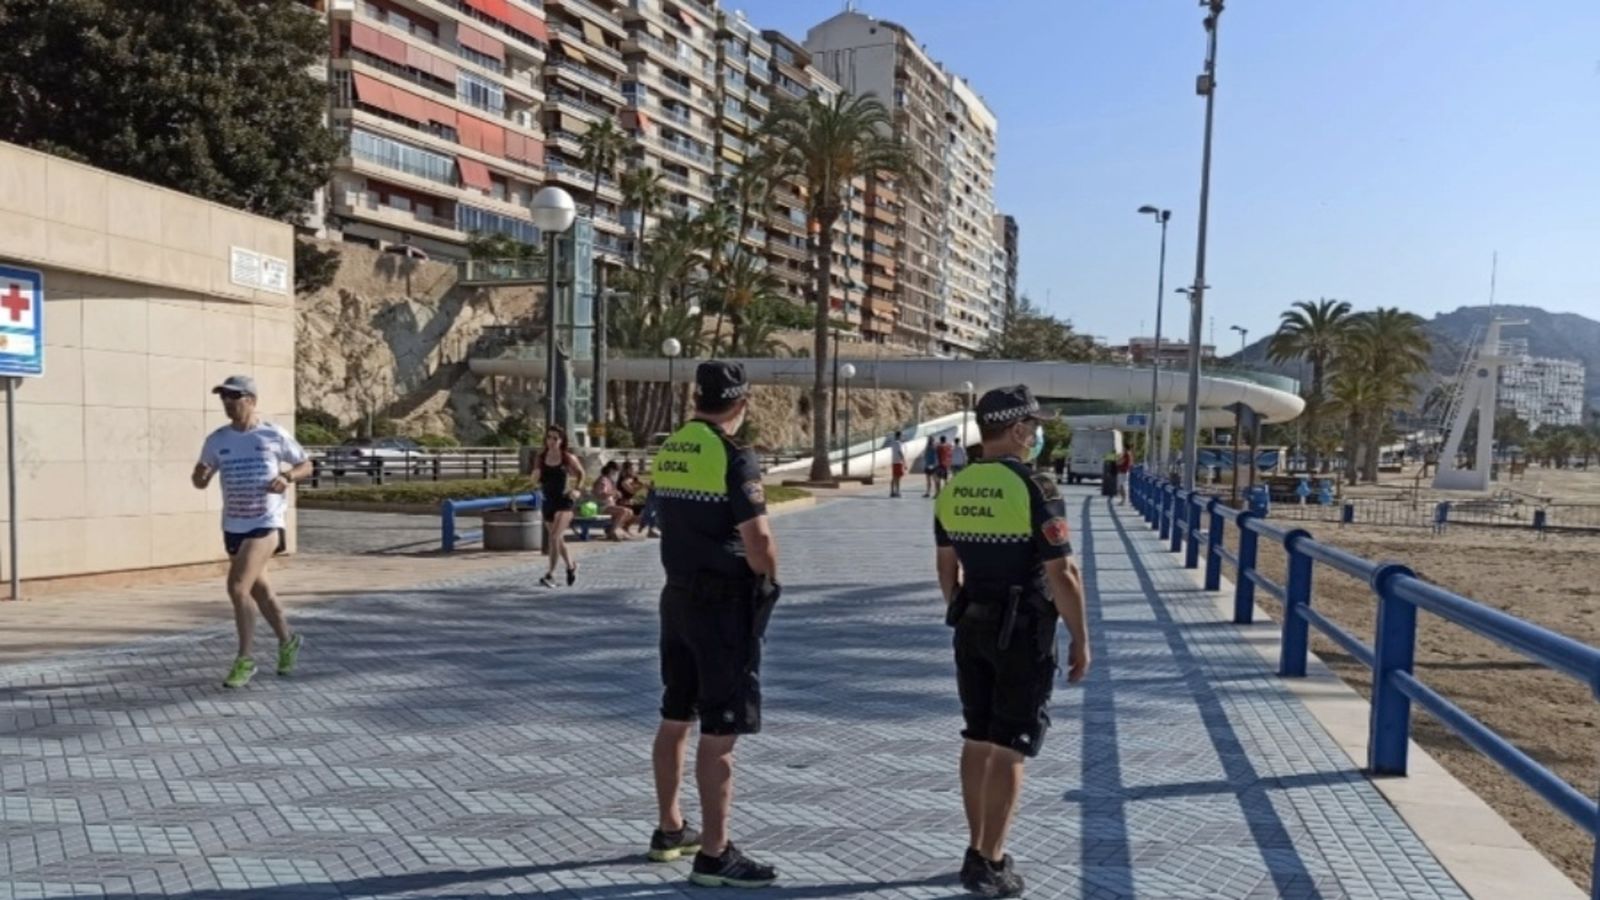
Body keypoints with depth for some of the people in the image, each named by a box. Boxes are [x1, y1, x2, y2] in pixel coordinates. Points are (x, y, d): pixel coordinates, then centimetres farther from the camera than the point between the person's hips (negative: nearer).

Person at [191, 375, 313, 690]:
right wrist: (198, 475, -14)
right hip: (233, 526, 5)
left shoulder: (274, 436, -6)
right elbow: (201, 482, 9)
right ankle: (288, 640, 38)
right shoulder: (216, 440, 4)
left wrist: (287, 478, -16)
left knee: (237, 587, -17)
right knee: (260, 591, 16)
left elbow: (306, 465, 5)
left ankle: (244, 660, -2)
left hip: (266, 523, -5)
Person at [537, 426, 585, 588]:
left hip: (565, 501, -5)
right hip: (548, 501, 5)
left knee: (554, 537, -17)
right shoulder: (541, 457, 1)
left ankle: (550, 574, -13)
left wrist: (577, 489, -1)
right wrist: (541, 487, 1)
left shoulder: (568, 457, -7)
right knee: (558, 539, 15)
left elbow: (581, 473, 8)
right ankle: (571, 566, 37)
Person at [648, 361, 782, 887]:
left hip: (678, 596, 8)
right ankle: (714, 855, 7)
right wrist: (768, 575, -2)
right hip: (726, 603, -8)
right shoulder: (733, 457, -17)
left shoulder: (668, 452, 7)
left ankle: (669, 831, 32)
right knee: (720, 733, -1)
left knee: (675, 719, 18)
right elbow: (758, 540, -21)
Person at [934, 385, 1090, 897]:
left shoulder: (954, 490, 3)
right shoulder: (1036, 490, -17)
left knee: (977, 739, 15)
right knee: (1009, 748, 1)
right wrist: (1080, 639, -6)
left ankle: (980, 850, 25)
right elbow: (1062, 576, -17)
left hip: (973, 626, 7)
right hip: (1024, 630, -6)